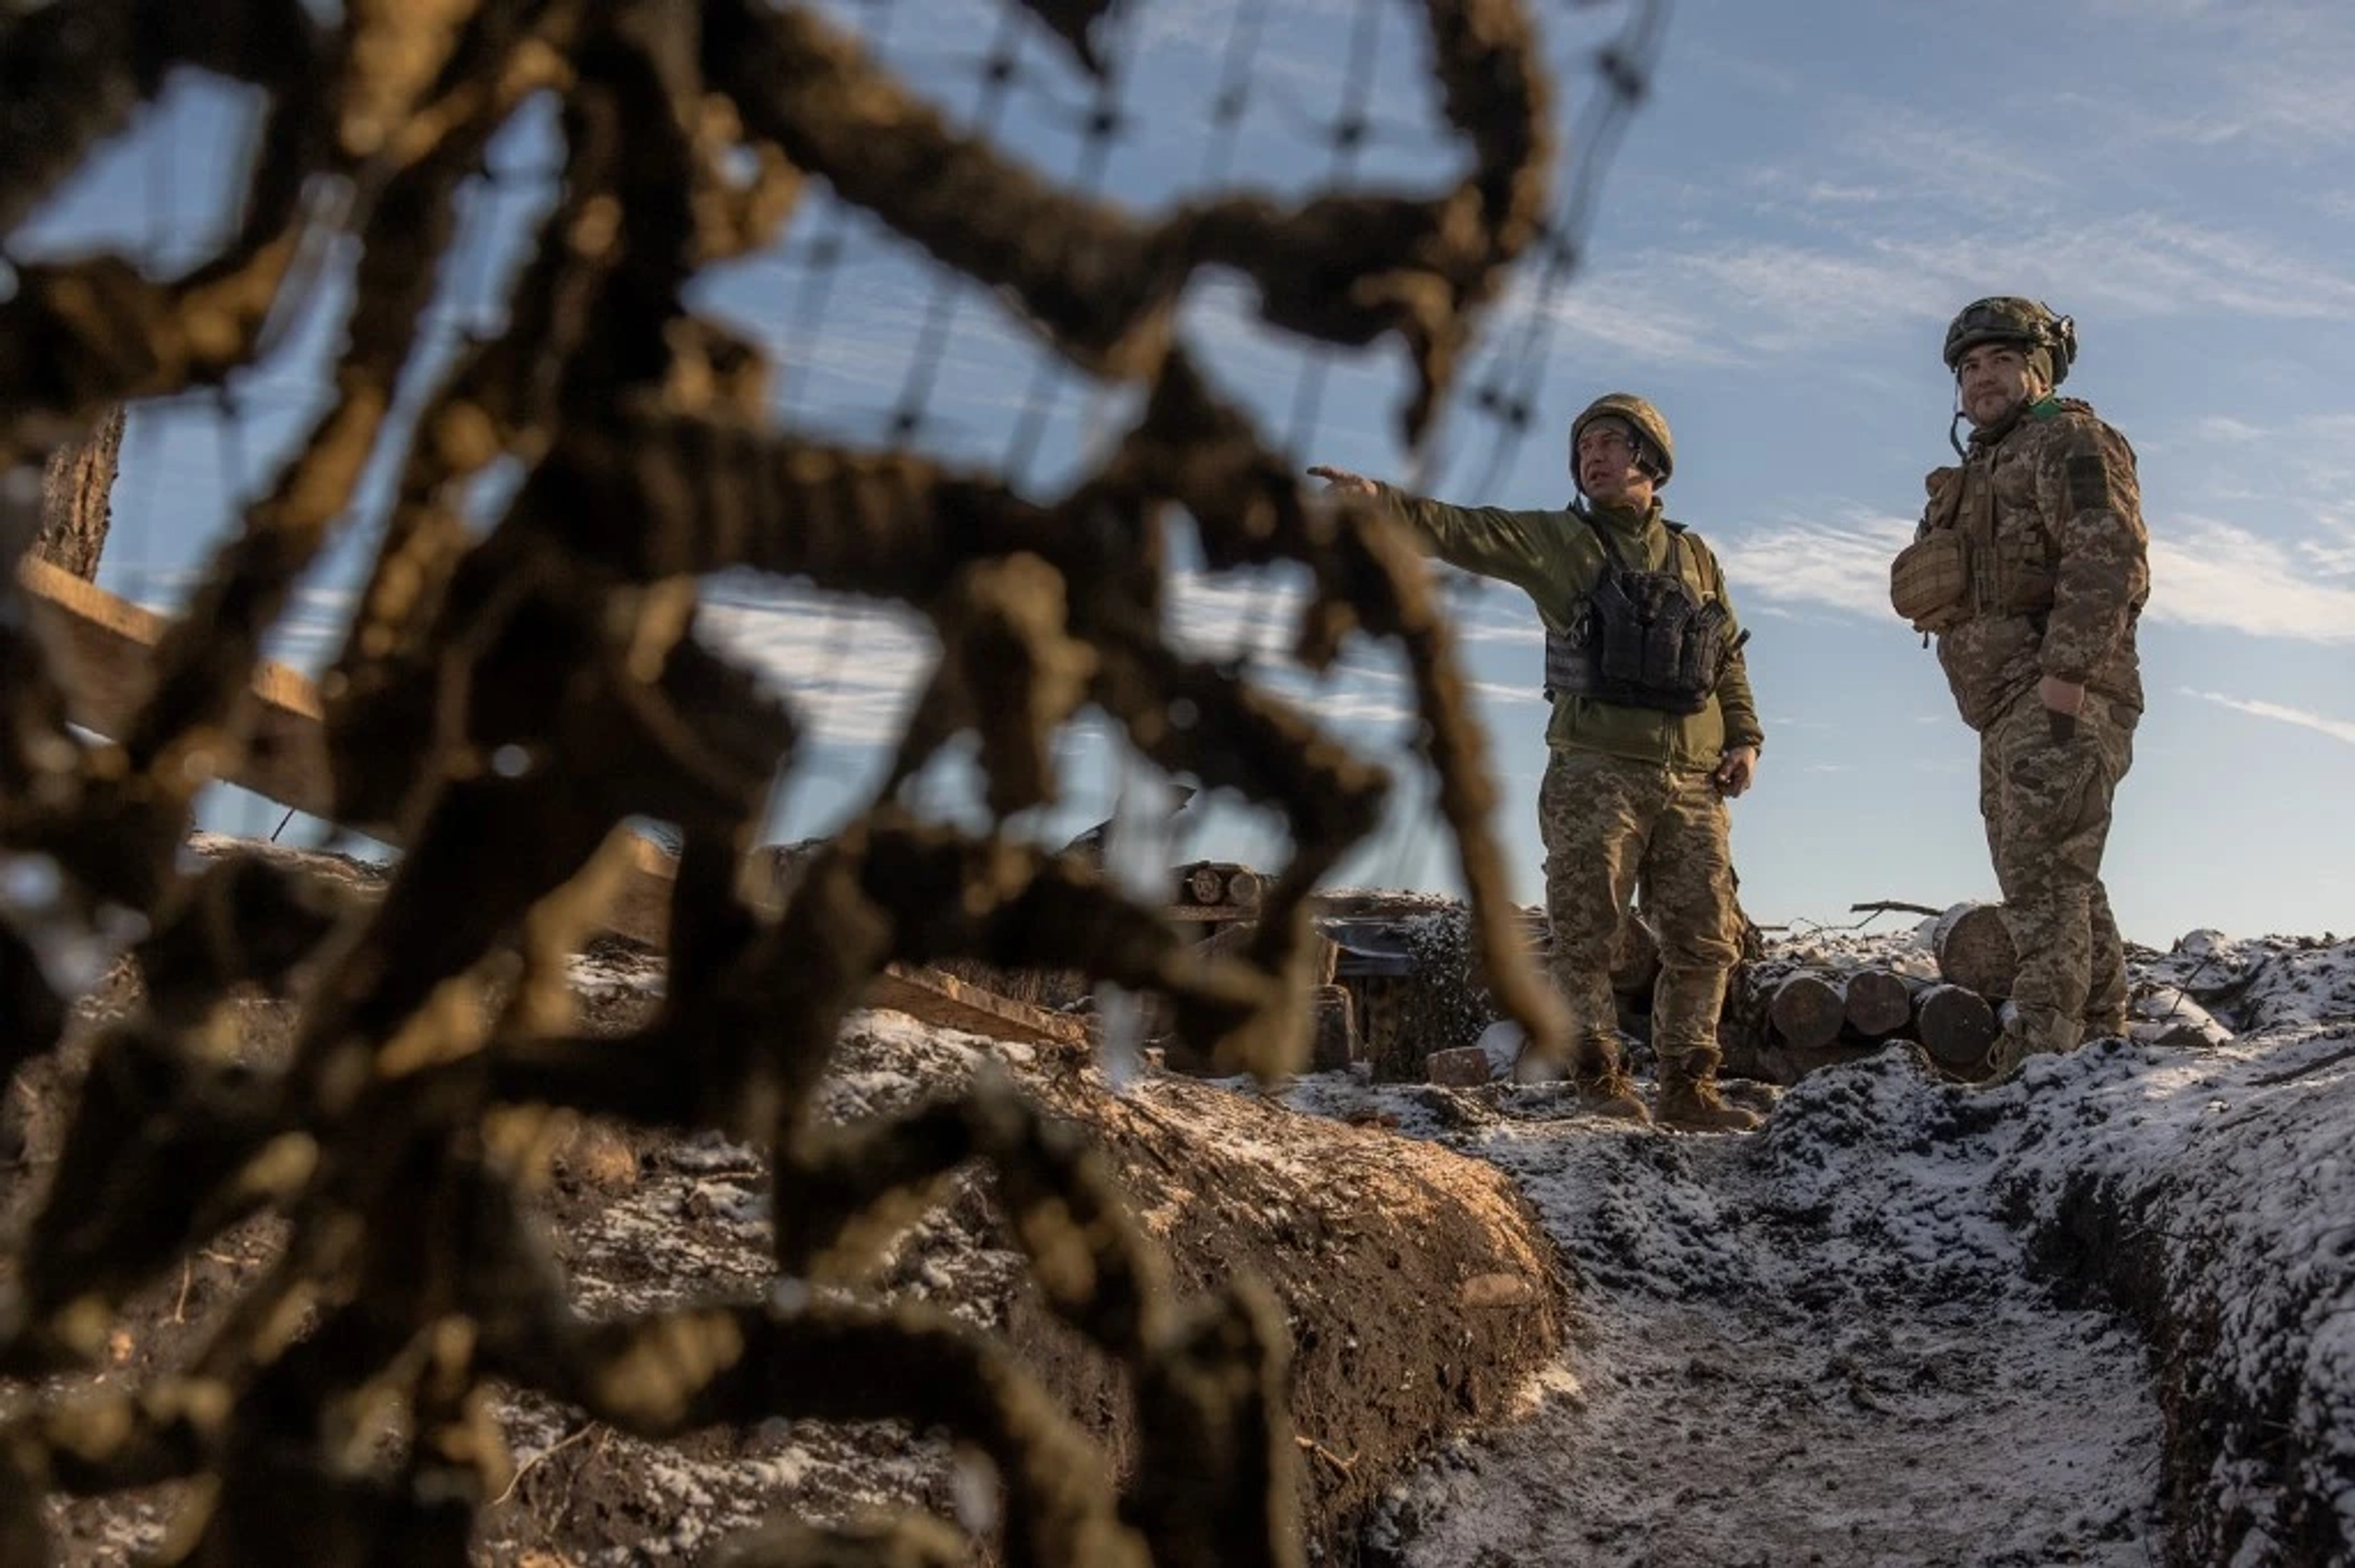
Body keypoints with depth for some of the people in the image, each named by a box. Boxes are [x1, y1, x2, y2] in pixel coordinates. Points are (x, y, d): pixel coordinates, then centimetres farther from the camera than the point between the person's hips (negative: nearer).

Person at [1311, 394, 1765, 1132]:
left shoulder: (1695, 558, 17)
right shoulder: (1554, 540, 6)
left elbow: (1729, 658, 21)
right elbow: (1462, 531, -8)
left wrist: (1744, 736, 7)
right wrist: (1381, 500, -24)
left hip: (1693, 784, 4)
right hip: (1596, 774, -3)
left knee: (1705, 940, 5)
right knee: (1587, 933, -5)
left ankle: (1688, 1088, 15)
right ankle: (1600, 1079, 6)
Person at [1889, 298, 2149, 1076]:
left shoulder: (2069, 442, -2)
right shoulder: (1985, 469, 28)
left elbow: (2108, 555, -17)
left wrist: (2066, 672, -24)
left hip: (2059, 699, -10)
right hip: (2010, 711, 10)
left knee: (2042, 874, -17)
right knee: (2064, 884, 12)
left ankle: (2041, 1050, -21)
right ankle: (2104, 1043, 18)